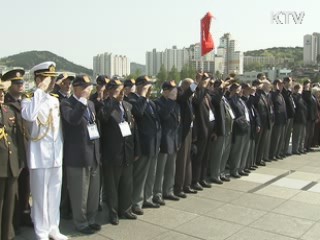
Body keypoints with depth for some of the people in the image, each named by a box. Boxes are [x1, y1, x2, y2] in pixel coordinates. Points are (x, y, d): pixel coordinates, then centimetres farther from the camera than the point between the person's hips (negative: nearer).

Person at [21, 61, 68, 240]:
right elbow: (29, 116, -31)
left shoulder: (55, 100, 11)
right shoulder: (29, 100, -8)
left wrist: (62, 148, 13)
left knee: (55, 193, 14)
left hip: (57, 154, 6)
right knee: (40, 195, 3)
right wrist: (40, 90, -23)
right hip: (40, 155, -6)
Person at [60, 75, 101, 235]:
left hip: (93, 154, 7)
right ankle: (81, 223, 20)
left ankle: (91, 219, 30)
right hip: (78, 156, -7)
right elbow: (73, 119, -31)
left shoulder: (91, 104, 15)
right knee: (80, 192, 4)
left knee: (93, 190, 15)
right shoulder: (67, 104, -10)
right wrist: (83, 99, -29)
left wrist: (98, 150, 16)